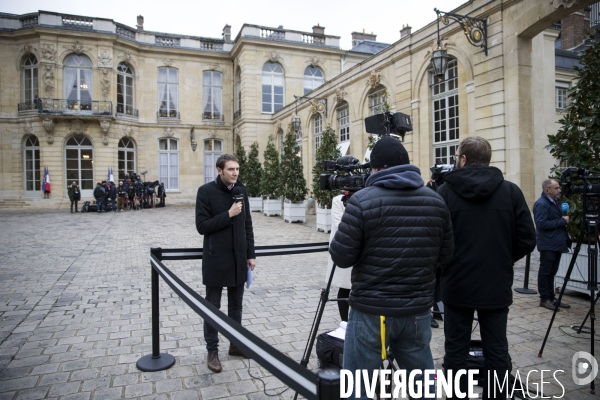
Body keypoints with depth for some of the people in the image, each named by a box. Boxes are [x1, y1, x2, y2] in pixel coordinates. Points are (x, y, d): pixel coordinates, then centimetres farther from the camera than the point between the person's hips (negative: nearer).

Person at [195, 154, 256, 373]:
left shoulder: (241, 190, 5)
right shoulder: (206, 191, -10)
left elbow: (247, 224, 9)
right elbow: (202, 226, -13)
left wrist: (250, 254, 7)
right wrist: (228, 214, -21)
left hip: (238, 258, 5)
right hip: (216, 260, -5)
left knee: (236, 305, 16)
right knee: (213, 307, 8)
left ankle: (236, 344, 31)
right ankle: (212, 351, 21)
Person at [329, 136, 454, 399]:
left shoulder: (362, 201, -13)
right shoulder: (435, 201, 1)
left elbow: (341, 257, -12)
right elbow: (445, 255, 9)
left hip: (371, 312, -4)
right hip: (418, 311, 5)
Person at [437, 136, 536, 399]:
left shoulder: (445, 192, -8)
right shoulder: (511, 191, -2)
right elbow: (527, 240, -1)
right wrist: (502, 260, 15)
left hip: (457, 285, -2)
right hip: (497, 286, 2)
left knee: (456, 350, 9)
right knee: (496, 351, 13)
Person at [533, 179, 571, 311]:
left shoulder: (554, 202, 15)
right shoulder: (541, 204, -16)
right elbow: (541, 224, -24)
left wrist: (564, 220, 7)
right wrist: (562, 221, -18)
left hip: (556, 244, 9)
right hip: (548, 245, -9)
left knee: (551, 272, 14)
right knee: (545, 272, 0)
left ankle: (551, 298, 22)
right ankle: (544, 299, 8)